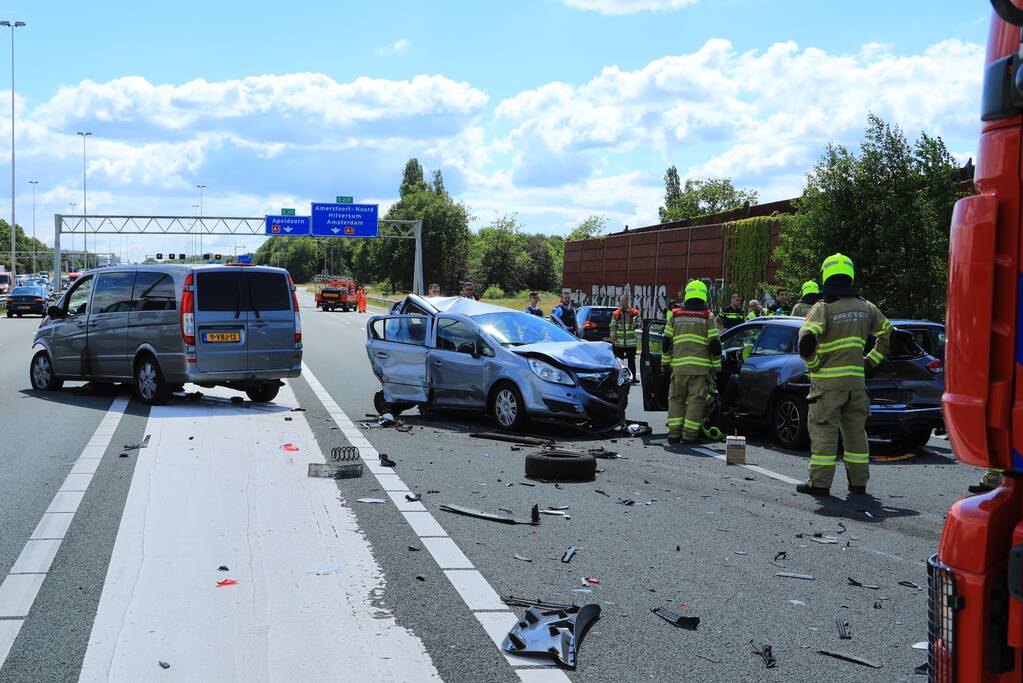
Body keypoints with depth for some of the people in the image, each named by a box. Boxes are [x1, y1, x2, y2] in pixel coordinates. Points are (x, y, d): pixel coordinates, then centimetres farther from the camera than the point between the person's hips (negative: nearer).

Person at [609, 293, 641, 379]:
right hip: (619, 342, 1)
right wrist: (612, 339, -1)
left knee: (631, 361, 2)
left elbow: (640, 323, 1)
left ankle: (633, 378, 4)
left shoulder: (634, 312, 4)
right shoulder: (616, 314, 6)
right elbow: (613, 327, 7)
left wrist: (636, 324, -22)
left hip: (631, 342, -1)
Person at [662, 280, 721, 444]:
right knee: (696, 399, 2)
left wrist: (665, 362, 18)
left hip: (679, 365, 2)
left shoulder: (675, 315, 9)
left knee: (676, 398, 10)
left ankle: (674, 432, 5)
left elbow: (666, 342, 10)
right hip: (700, 366, -2)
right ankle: (689, 434, -2)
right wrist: (716, 365, 9)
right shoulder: (707, 317, 2)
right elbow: (714, 344, 0)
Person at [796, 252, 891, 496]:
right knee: (856, 430, 13)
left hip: (828, 381, -5)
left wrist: (813, 364, -8)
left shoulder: (823, 308, -10)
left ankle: (820, 482, 0)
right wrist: (871, 361, 20)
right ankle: (858, 481, 18)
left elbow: (806, 340, -23)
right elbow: (888, 334, 20)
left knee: (823, 430, -1)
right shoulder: (865, 307, 10)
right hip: (856, 380, 6)